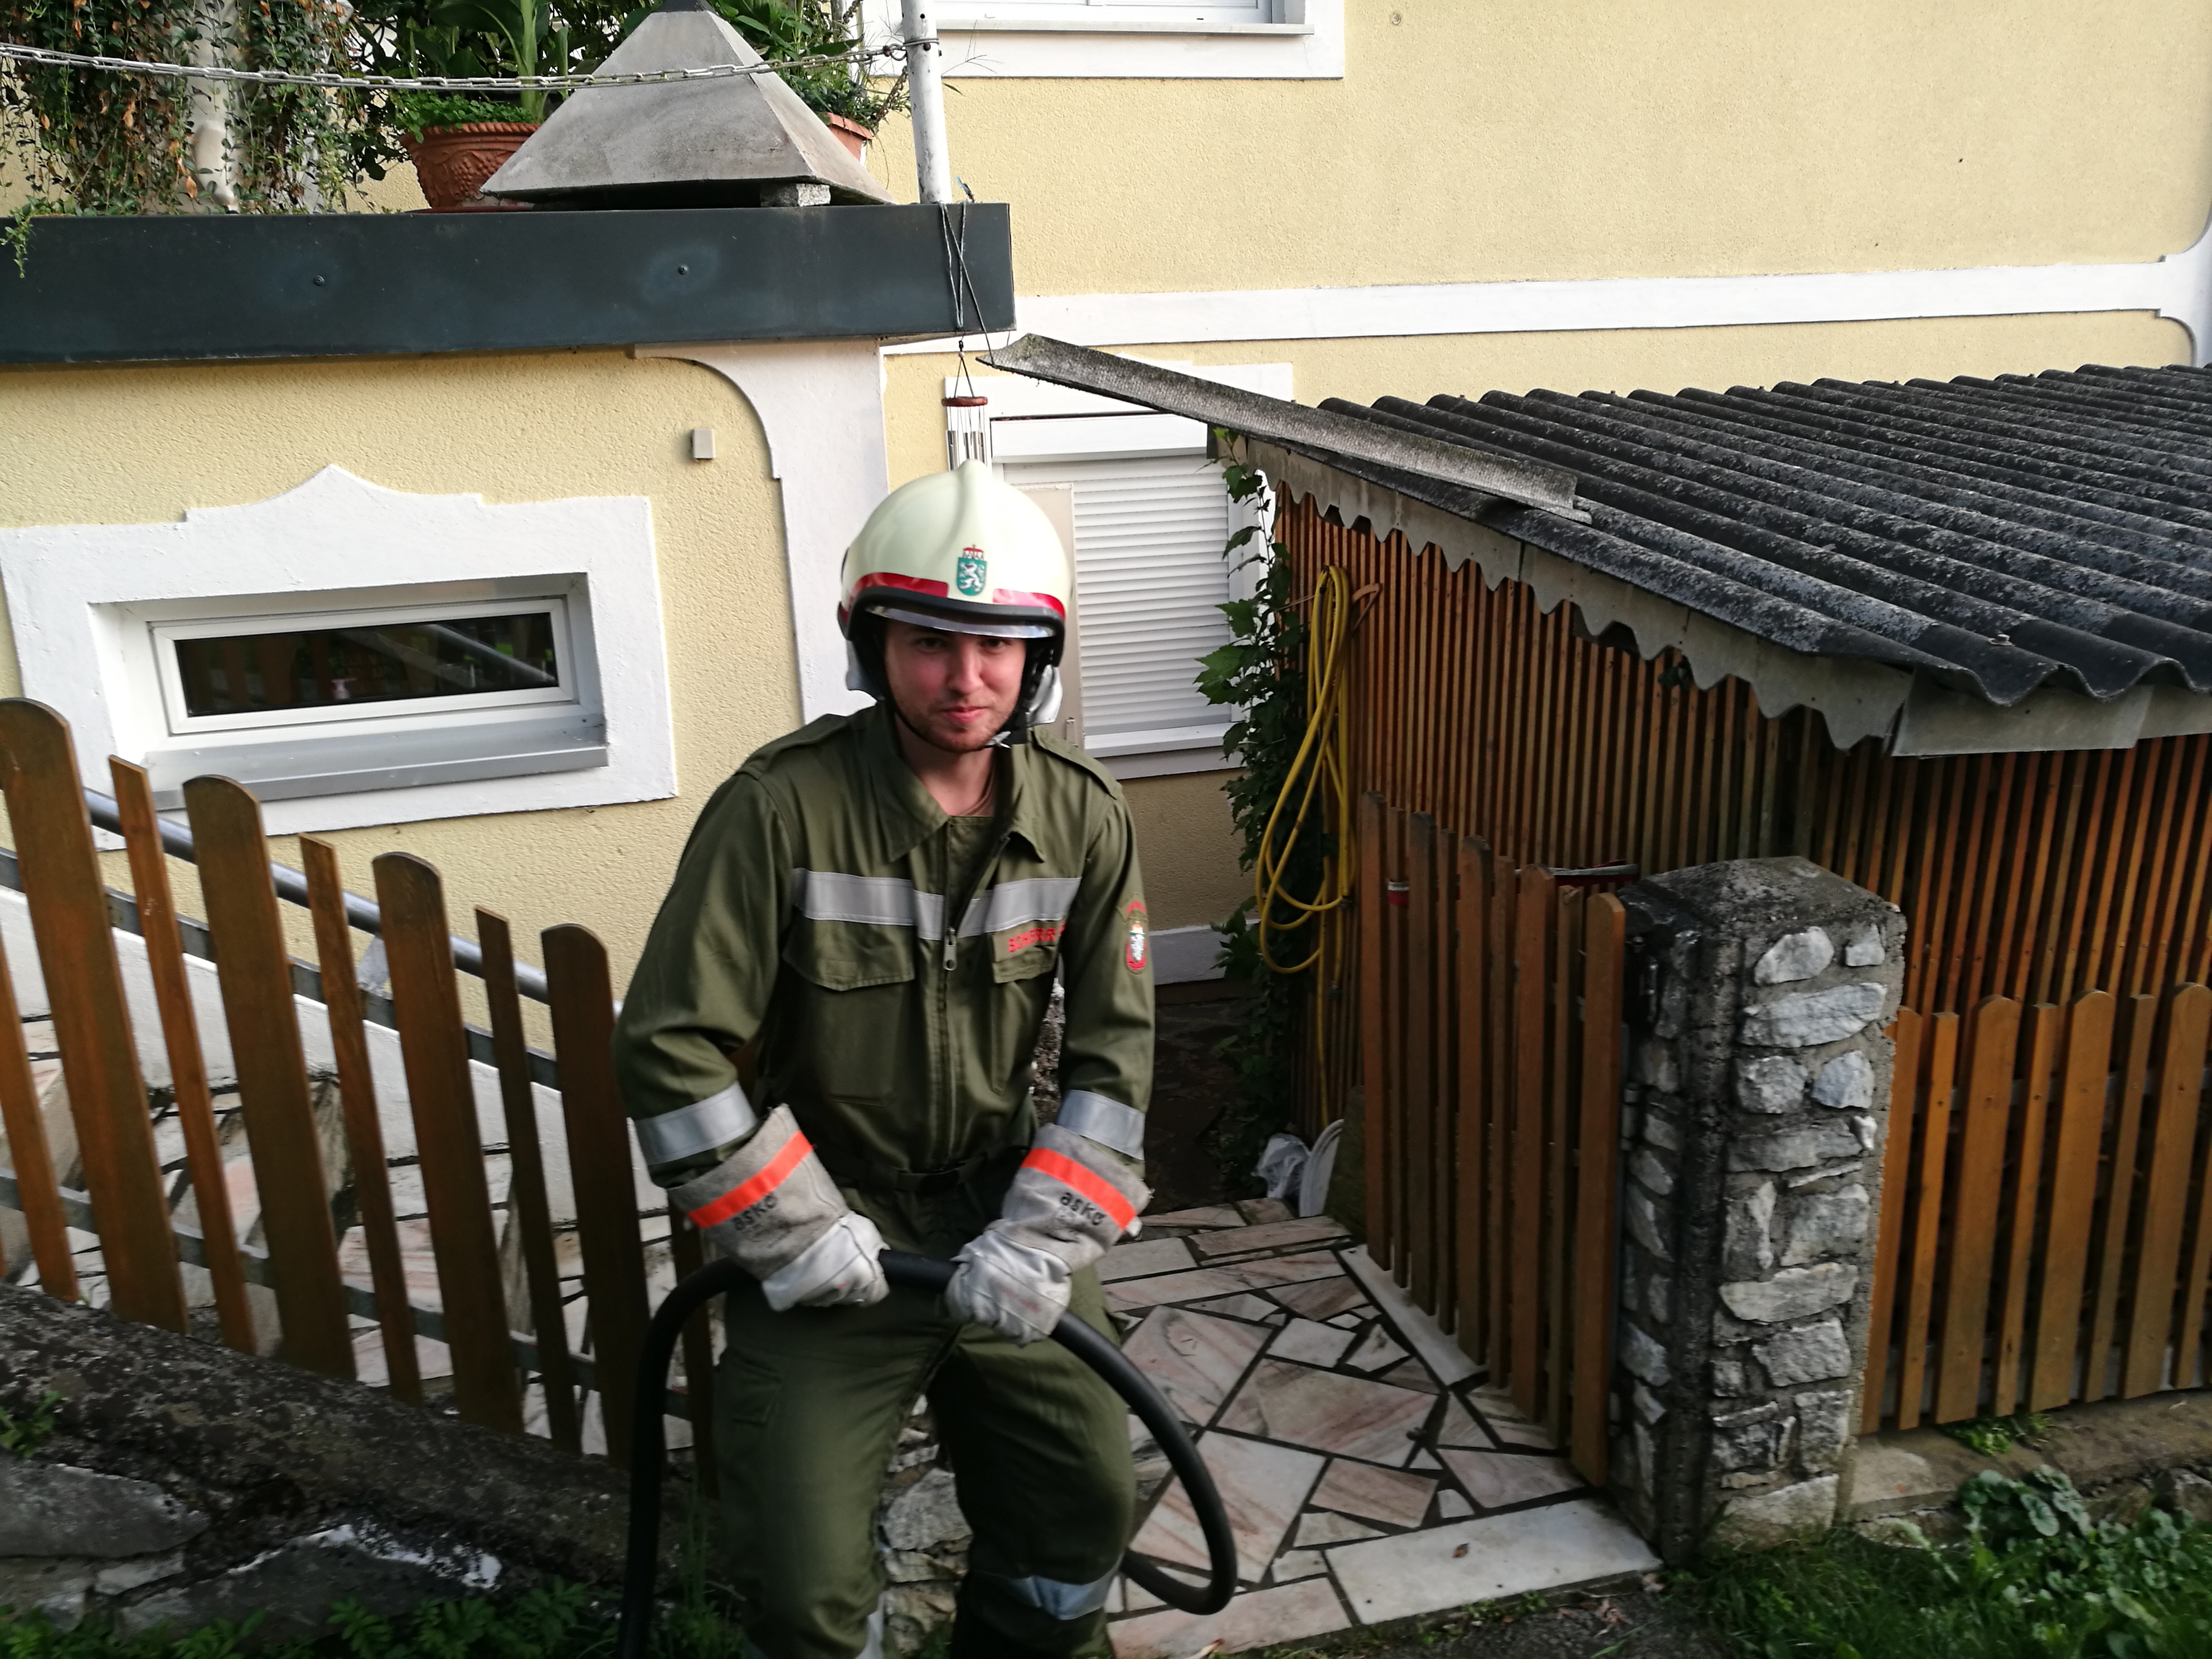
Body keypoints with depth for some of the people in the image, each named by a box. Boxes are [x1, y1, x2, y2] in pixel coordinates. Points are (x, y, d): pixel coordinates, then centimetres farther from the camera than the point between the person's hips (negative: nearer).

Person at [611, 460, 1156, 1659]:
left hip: (1002, 1229, 4)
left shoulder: (1083, 817, -7)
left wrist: (1041, 1240, -12)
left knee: (1081, 1514, 11)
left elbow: (1113, 1050, -3)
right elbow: (672, 1054, -15)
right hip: (831, 1244, -3)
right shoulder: (780, 808, -19)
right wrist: (798, 1233, -14)